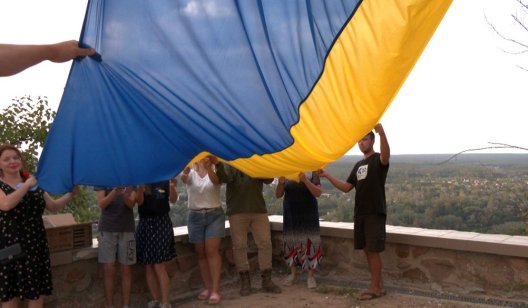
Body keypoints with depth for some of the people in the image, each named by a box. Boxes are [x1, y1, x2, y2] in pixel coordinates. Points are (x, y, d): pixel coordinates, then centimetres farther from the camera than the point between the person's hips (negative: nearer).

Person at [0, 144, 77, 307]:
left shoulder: (34, 184, 11)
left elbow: (54, 206, 15)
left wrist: (70, 194, 0)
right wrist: (27, 184, -18)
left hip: (35, 245, 4)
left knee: (37, 292, 9)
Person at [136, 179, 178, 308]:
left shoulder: (165, 180, -1)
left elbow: (173, 200, -11)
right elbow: (139, 201, -10)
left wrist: (172, 186, -30)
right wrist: (140, 186, -27)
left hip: (161, 222, -3)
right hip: (145, 224, 3)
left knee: (159, 266, -6)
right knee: (148, 266, 7)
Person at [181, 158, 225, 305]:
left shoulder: (214, 171, -1)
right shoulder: (191, 173, 1)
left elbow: (216, 181, -25)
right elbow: (184, 178, -23)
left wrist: (208, 168, -46)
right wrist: (186, 170, -48)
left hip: (214, 214, -2)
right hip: (195, 216, 2)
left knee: (212, 251, -10)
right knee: (201, 253, 6)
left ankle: (215, 289, -9)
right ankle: (207, 287, 16)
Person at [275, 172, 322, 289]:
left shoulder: (312, 172, -3)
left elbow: (318, 193, -12)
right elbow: (278, 195, 2)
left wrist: (305, 180, -25)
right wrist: (280, 183, -19)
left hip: (308, 213, -2)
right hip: (290, 213, 2)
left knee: (310, 242, -6)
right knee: (291, 242, 5)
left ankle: (311, 276, 4)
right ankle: (293, 274, 19)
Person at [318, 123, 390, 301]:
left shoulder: (378, 160, -5)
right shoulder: (358, 165, 18)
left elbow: (386, 155, -31)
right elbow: (346, 188, 15)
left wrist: (381, 133, -49)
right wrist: (327, 176, 5)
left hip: (375, 213, -7)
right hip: (360, 213, 8)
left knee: (373, 251, -5)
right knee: (367, 250, 9)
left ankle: (375, 288, 5)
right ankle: (379, 285, 19)